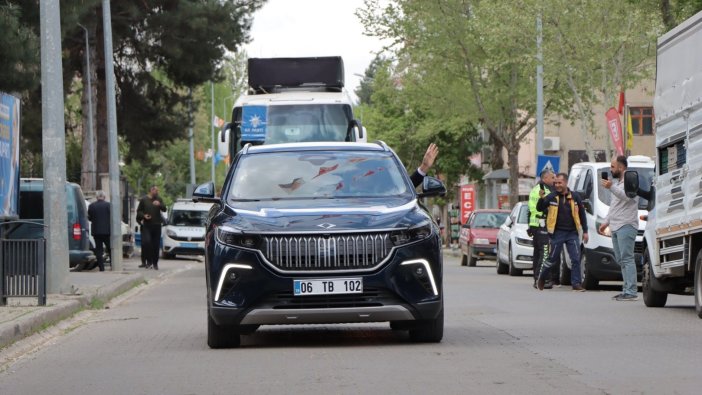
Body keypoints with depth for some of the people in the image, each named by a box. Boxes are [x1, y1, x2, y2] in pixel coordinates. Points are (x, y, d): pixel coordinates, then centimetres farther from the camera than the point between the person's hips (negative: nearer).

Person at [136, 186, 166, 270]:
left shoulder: (158, 199, 12)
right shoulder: (144, 200, 5)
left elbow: (164, 209, 3)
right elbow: (138, 211, 8)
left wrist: (159, 204, -17)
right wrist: (143, 216, -11)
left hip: (156, 225, 2)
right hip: (147, 225, -2)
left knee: (156, 244, 2)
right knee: (146, 242, -18)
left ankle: (155, 263, 11)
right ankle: (149, 260, -5)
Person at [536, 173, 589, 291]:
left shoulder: (575, 197, 4)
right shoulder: (551, 197, 0)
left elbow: (582, 214, 10)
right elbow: (539, 208, 1)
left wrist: (585, 231, 8)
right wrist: (542, 198, -19)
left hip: (572, 233, 2)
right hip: (557, 233, -2)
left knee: (576, 259, -4)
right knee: (552, 258, 5)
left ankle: (576, 283, 1)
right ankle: (541, 278, 25)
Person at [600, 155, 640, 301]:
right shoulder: (617, 182, 26)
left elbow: (627, 196, -25)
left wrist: (611, 187, -31)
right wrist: (606, 222, 26)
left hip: (626, 225, -10)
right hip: (615, 227, 10)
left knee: (627, 259, -14)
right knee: (621, 260, 8)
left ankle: (631, 292, -18)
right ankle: (626, 290, 10)